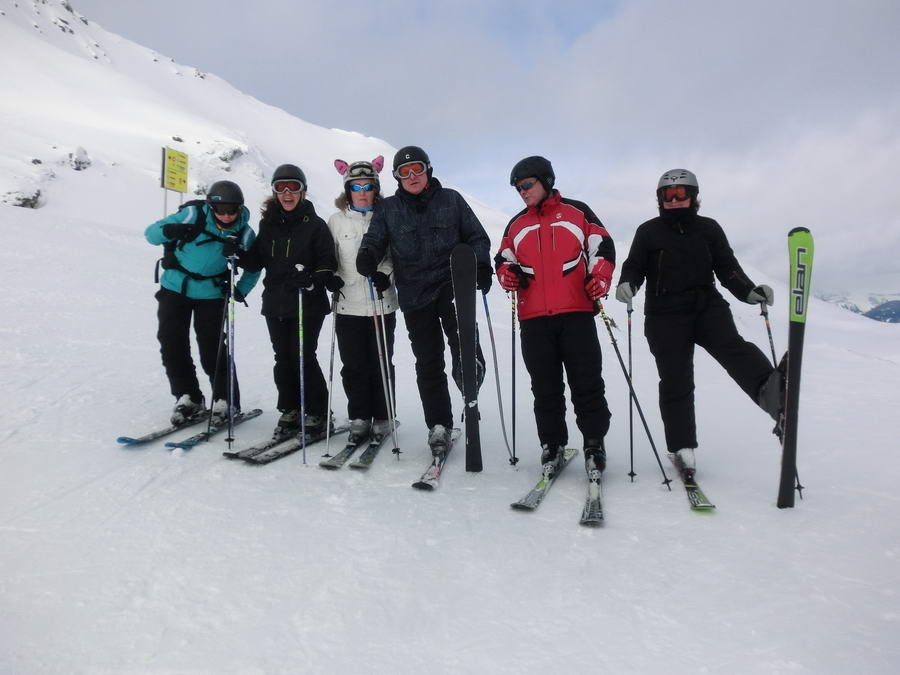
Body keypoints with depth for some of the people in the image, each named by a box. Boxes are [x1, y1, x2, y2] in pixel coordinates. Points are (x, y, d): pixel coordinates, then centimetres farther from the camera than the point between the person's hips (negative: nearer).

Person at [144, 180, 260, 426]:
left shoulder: (244, 233, -9)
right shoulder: (193, 215, -16)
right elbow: (150, 233, -12)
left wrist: (240, 290, -5)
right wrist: (170, 231, -33)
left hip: (212, 293, -1)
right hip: (175, 288, 1)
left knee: (212, 348, -9)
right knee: (171, 343, -2)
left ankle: (226, 400, 7)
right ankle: (187, 396, 13)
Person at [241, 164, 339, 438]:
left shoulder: (314, 224, -1)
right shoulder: (268, 224, 12)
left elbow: (328, 261, -5)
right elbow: (257, 261, 14)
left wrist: (314, 279, -23)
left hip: (308, 303, -4)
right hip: (275, 302, 5)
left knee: (303, 357, -7)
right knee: (283, 358, 8)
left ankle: (317, 413, 8)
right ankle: (289, 411, 21)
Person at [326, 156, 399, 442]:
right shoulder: (336, 220, 6)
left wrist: (385, 273, -13)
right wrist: (331, 277, -7)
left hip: (382, 303, -1)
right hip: (347, 304, 1)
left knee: (381, 363, 6)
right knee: (354, 365, 4)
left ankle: (382, 418, 19)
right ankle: (359, 418, 18)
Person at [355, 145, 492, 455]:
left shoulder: (451, 200, 7)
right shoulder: (388, 209, 9)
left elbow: (476, 237, 9)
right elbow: (374, 240, 4)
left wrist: (482, 266, -8)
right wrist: (367, 256, -20)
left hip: (450, 282, 0)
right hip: (414, 293, 1)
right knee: (428, 362, 3)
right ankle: (439, 426, 11)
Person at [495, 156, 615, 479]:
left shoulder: (577, 212, 10)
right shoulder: (516, 225, 20)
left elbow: (602, 246, 7)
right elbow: (504, 259, 21)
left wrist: (600, 280, -9)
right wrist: (507, 273, -2)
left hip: (577, 313, -3)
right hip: (534, 319, 3)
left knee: (586, 382, -1)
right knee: (545, 388, 6)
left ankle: (594, 443, 11)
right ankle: (552, 445, 17)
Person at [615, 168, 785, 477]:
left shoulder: (709, 228, 12)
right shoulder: (649, 231, 9)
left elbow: (728, 268, 10)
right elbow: (634, 266, 9)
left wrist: (750, 292, -7)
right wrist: (627, 284, -14)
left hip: (707, 305, 1)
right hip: (666, 314, -1)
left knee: (731, 346, -27)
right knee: (675, 380, -2)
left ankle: (770, 389, -52)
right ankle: (682, 447, 6)